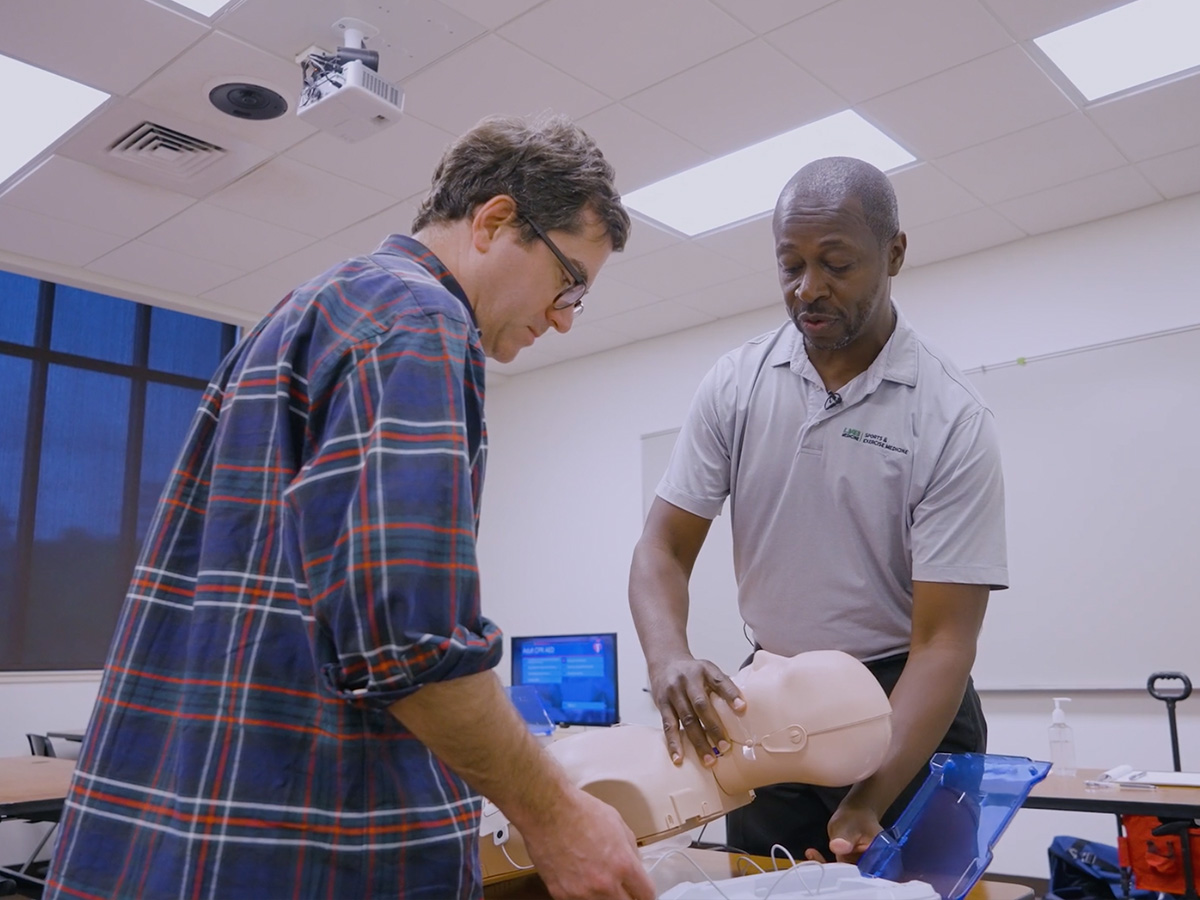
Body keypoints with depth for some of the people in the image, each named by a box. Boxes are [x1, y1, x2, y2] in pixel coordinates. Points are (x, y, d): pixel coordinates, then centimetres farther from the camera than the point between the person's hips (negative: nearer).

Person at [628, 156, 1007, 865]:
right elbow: (664, 549, -6)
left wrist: (869, 801, -31)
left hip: (910, 708, -2)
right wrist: (669, 656, -27)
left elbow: (943, 640, -18)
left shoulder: (953, 419, -16)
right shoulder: (735, 385, -6)